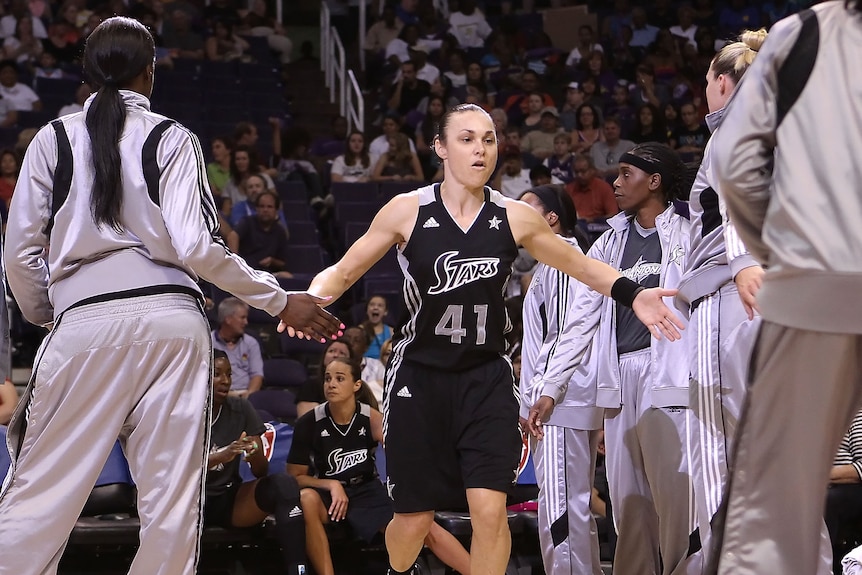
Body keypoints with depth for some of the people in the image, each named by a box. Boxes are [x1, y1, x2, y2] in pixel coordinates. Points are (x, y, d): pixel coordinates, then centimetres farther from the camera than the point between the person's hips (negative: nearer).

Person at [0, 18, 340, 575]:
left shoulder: (54, 138, 10)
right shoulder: (171, 138, 5)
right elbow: (195, 247, -6)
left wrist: (45, 317, 25)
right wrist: (281, 301, 3)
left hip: (84, 320, 0)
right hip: (171, 316, 0)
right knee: (173, 496, 4)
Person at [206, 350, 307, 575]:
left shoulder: (241, 408, 3)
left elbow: (261, 472, 1)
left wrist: (255, 457, -25)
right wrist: (221, 456, -36)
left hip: (231, 499, 4)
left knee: (284, 483, -24)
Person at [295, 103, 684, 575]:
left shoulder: (515, 218, -2)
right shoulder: (408, 210, -6)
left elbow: (582, 266, 12)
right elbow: (342, 272, 0)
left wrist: (632, 294, -4)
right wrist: (310, 300, -22)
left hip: (486, 378, 1)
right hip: (419, 377, -1)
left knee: (489, 511, -15)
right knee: (414, 519, 5)